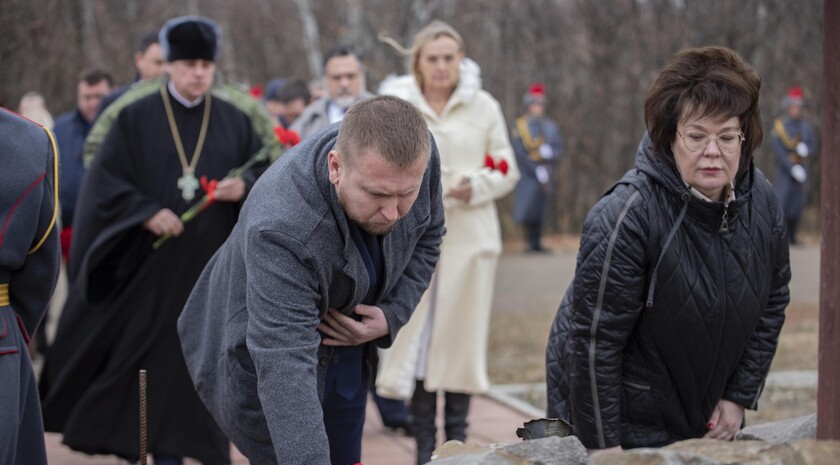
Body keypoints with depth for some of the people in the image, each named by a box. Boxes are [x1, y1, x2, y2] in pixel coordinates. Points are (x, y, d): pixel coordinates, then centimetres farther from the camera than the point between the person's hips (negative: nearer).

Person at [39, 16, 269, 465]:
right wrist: (146, 212, -19)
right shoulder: (136, 118, -1)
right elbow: (104, 179, -5)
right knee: (141, 352, 2)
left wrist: (244, 185, -13)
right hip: (145, 263, -2)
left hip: (207, 266, 2)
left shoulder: (233, 121, 7)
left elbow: (265, 169, 9)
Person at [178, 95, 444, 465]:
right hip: (262, 367, -6)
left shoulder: (417, 158, -22)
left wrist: (392, 315, -15)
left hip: (347, 353, 6)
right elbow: (285, 370, -46)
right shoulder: (281, 229, -41)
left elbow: (426, 237, -1)